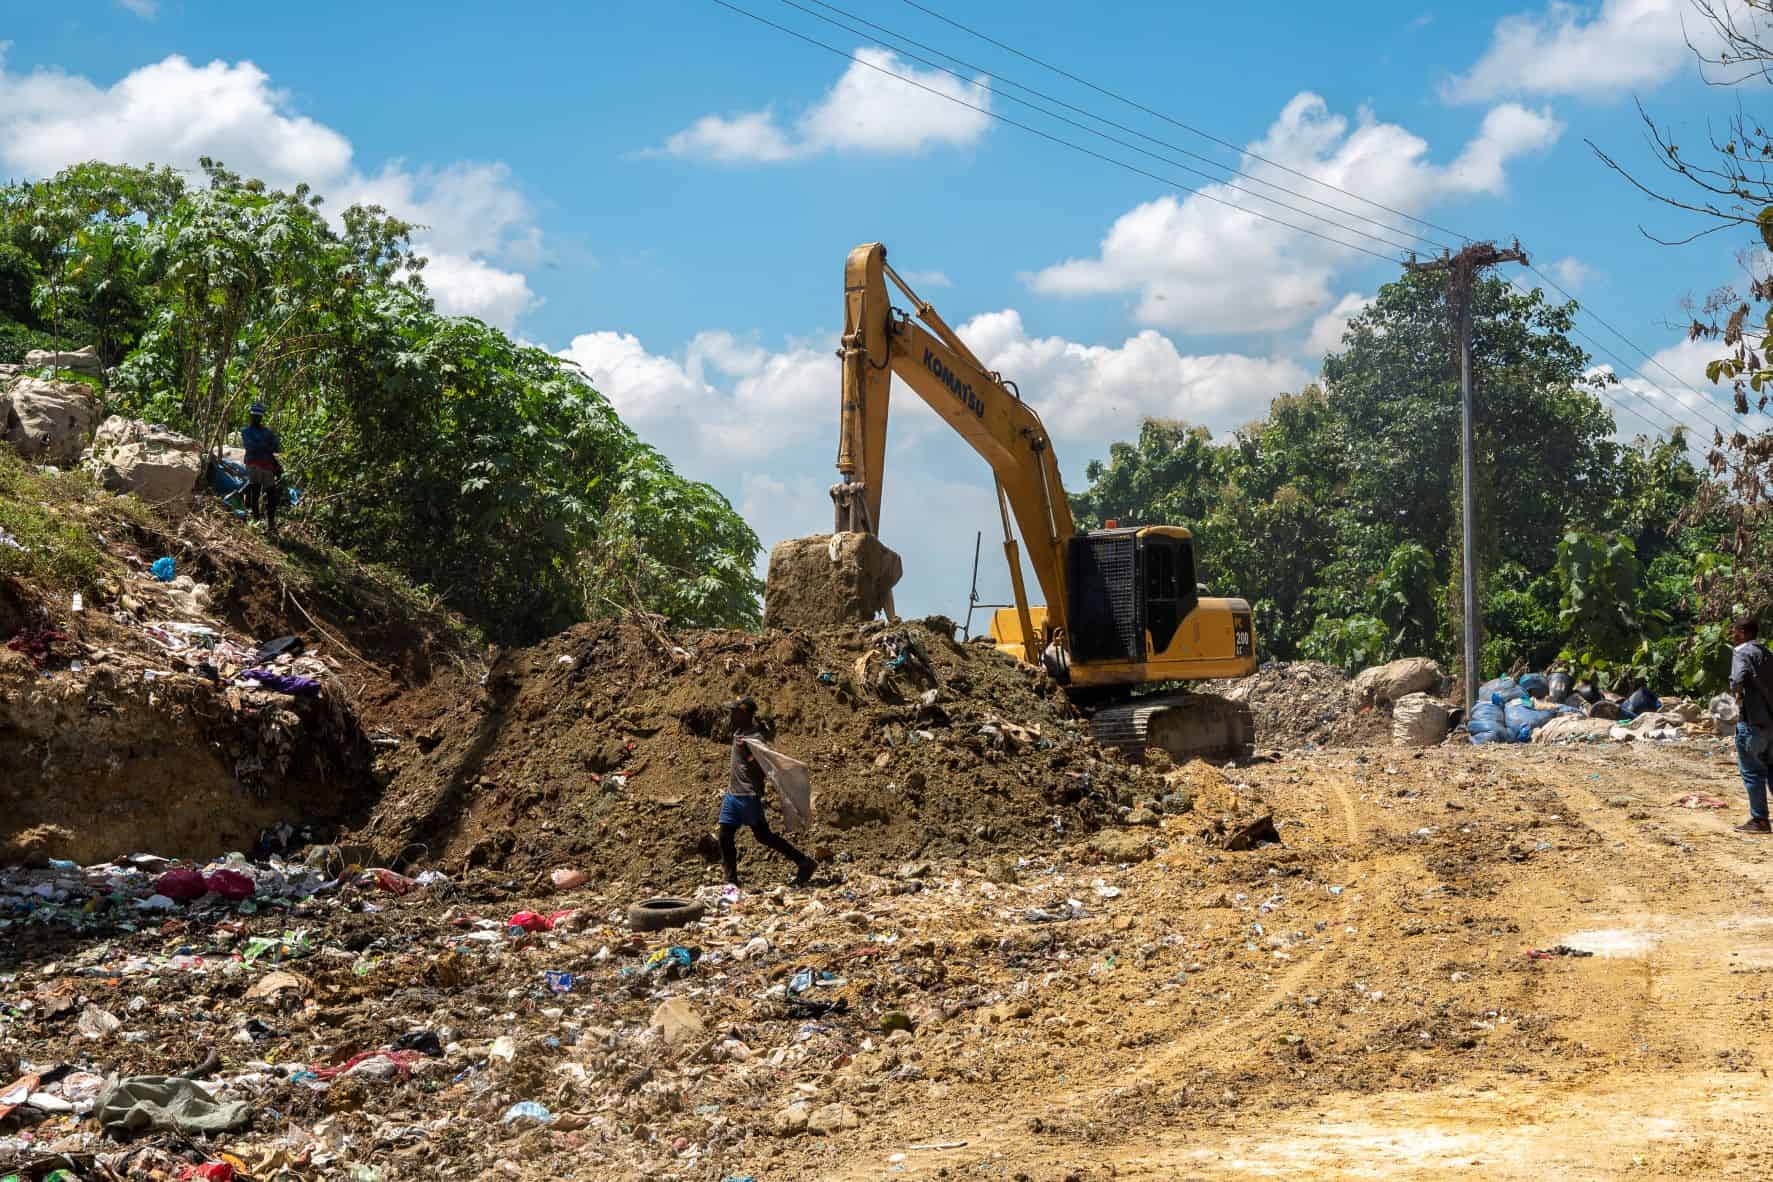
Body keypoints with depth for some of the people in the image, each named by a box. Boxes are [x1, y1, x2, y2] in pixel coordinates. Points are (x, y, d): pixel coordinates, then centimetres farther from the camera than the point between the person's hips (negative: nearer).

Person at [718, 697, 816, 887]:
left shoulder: (755, 739, -19)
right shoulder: (739, 732, 7)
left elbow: (760, 772, -24)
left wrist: (745, 754, -35)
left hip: (749, 795, -9)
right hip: (733, 793, 9)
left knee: (763, 836, -6)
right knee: (725, 837, 5)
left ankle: (804, 863, 1)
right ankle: (731, 882, 11)